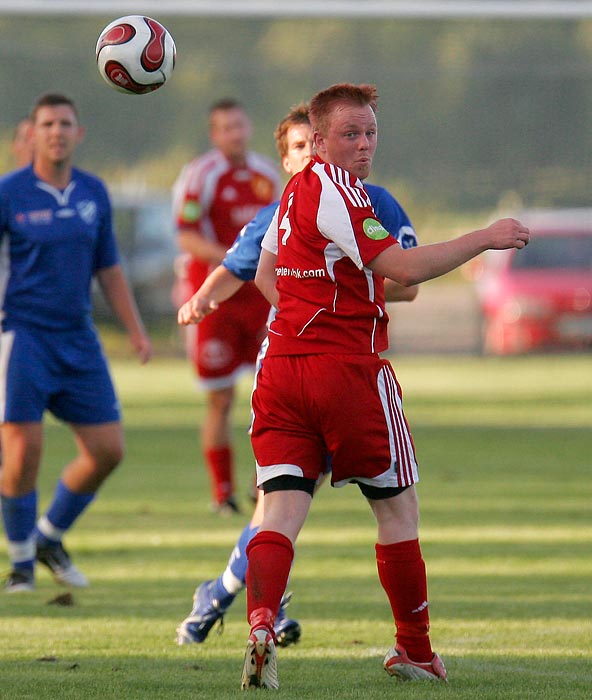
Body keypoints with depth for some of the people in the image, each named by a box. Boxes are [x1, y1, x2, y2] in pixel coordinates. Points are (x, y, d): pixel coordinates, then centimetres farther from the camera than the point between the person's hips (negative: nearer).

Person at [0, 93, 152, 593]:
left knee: (107, 450, 1)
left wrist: (136, 330, 13)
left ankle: (50, 537, 23)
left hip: (78, 339, 5)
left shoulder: (93, 193, 8)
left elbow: (108, 267, 16)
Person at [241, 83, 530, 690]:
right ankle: (415, 651, 17)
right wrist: (486, 238, -14)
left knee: (281, 512, -3)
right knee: (397, 509, 9)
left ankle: (261, 625, -28)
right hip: (348, 368, -7)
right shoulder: (336, 188, -13)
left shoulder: (297, 189, 15)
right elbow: (405, 268, -21)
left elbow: (265, 275, 29)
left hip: (282, 367, 7)